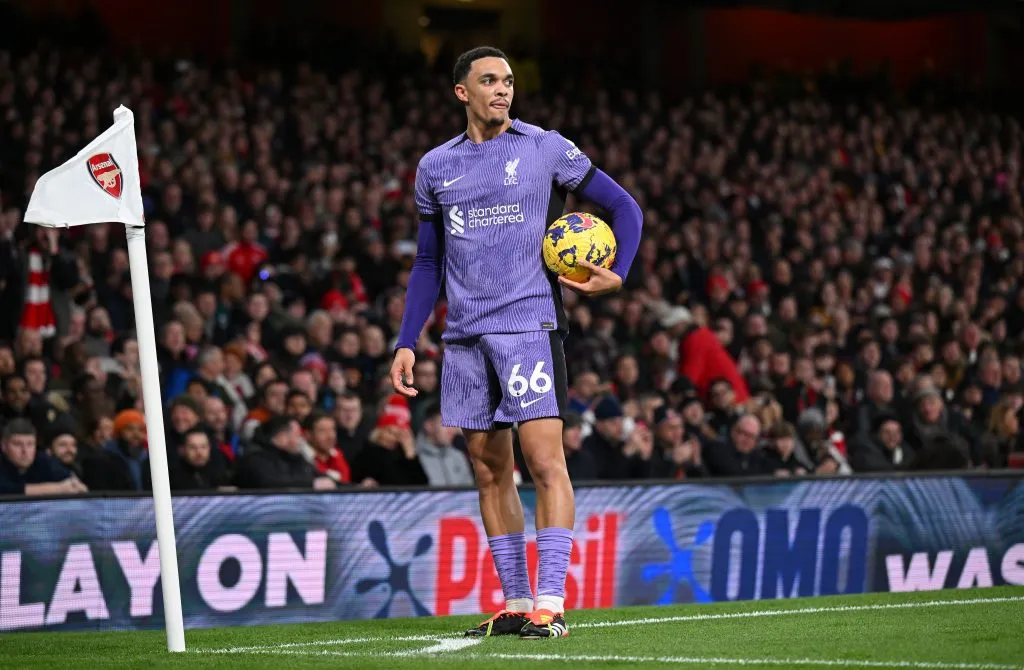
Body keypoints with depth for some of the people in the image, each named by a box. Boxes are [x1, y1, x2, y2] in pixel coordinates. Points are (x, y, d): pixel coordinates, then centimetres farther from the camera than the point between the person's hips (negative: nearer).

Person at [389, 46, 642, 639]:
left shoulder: (546, 148, 2)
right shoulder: (436, 167, 12)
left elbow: (624, 207, 6)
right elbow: (428, 263, 19)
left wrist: (617, 275, -11)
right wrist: (407, 342, 12)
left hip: (529, 324, -4)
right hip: (464, 335, 5)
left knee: (545, 459, -13)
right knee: (489, 469, 6)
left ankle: (551, 603, -13)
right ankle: (515, 602, 12)